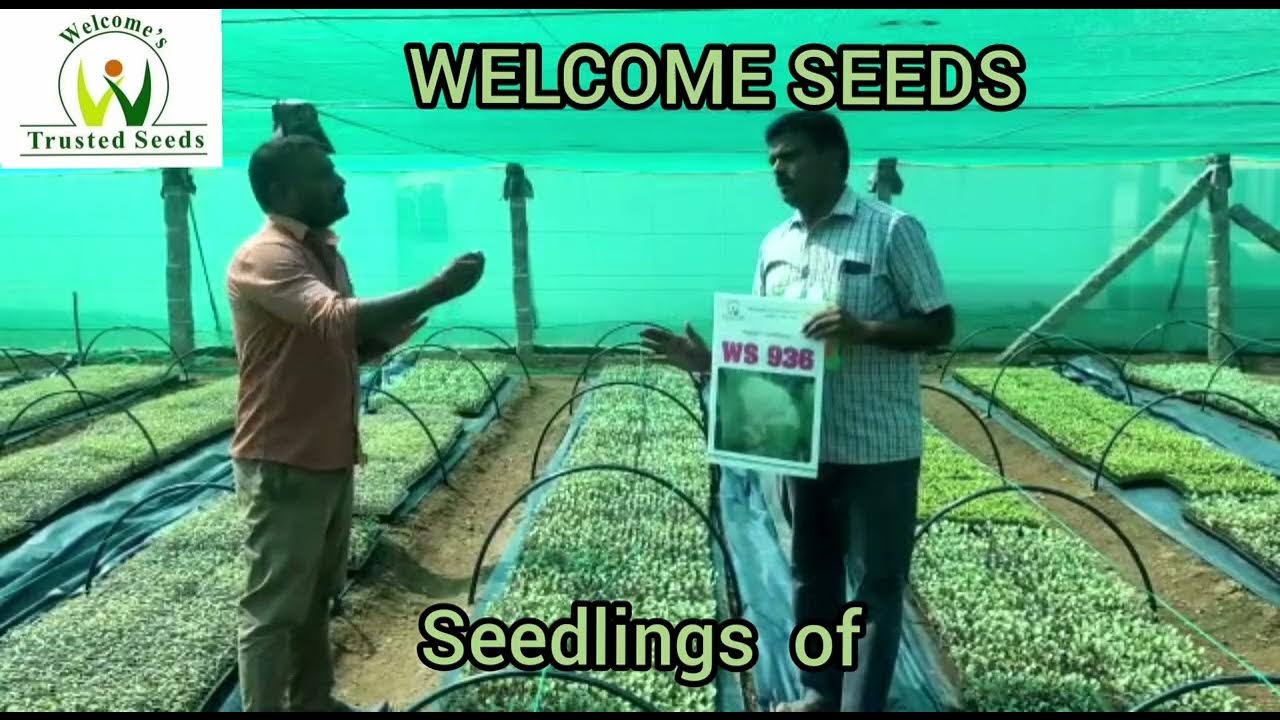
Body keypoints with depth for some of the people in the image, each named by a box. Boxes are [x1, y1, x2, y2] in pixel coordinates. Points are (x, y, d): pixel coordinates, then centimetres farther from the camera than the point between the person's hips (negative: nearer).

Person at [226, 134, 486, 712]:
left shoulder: (326, 253, 12)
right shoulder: (262, 259, -17)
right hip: (282, 464, -9)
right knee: (274, 607, 2)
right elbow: (335, 319, -34)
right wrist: (438, 289, -31)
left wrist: (401, 328, -3)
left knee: (316, 597, 20)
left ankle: (313, 702, 34)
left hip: (331, 457, 9)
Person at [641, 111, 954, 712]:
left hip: (877, 447, -6)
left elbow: (939, 326, -8)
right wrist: (708, 359, -4)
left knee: (876, 585, 7)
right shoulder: (774, 245, 8)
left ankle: (862, 705, 21)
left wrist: (864, 330, -23)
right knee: (811, 575, 18)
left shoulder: (893, 230, -9)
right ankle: (819, 692, 36)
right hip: (803, 443, 6)